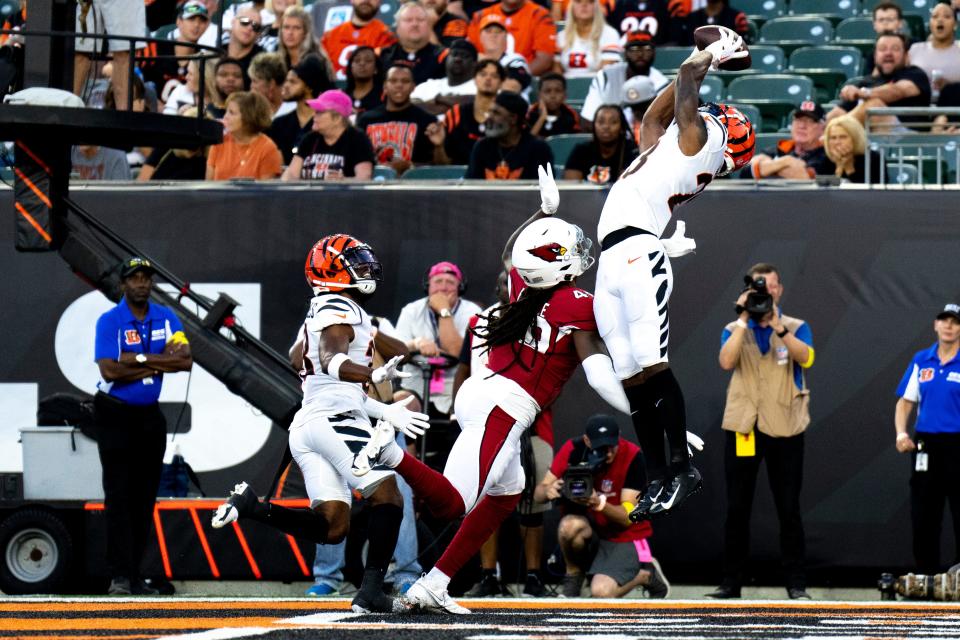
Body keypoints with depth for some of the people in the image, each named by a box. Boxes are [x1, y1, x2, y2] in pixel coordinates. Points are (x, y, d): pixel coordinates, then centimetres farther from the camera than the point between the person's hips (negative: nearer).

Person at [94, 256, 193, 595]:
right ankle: (119, 576, -13)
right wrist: (159, 364, -13)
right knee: (119, 495, -10)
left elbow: (185, 359, -8)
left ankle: (134, 576, 10)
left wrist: (139, 358, -16)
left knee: (145, 497, 6)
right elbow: (109, 370, -20)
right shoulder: (109, 321, -9)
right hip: (115, 415, -5)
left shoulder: (166, 318, 6)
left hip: (150, 415, 5)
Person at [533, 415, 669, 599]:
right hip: (590, 530, 3)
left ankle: (646, 575, 8)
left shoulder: (632, 457, -20)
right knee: (570, 525, -33)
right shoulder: (573, 449, -13)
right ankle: (573, 576, -3)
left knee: (601, 594, -24)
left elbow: (628, 517, -21)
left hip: (626, 537, -3)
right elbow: (538, 494, -10)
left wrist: (599, 504, -41)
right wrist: (548, 491, -35)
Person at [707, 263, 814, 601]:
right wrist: (744, 319, -13)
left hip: (784, 428, -1)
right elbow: (726, 361, -11)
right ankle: (730, 582, 8)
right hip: (742, 427, 1)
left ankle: (796, 584, 3)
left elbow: (804, 357, -14)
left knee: (788, 509, 0)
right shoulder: (734, 330, 9)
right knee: (737, 508, 3)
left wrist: (777, 324, -20)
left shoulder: (796, 328, 7)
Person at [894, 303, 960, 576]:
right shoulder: (921, 361, 10)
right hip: (925, 445, 4)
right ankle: (926, 576, 17)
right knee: (923, 517, 8)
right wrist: (901, 433, -3)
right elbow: (905, 401, 13)